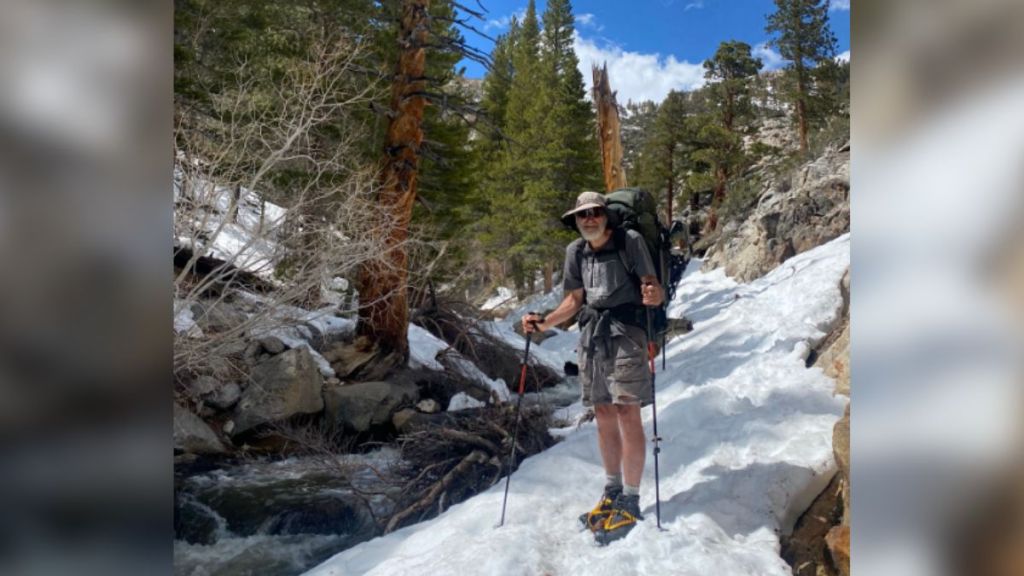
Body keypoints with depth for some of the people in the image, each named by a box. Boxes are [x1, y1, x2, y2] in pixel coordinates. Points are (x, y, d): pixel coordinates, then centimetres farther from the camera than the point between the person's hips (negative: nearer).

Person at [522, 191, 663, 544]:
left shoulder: (629, 241, -5)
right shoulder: (575, 251, 10)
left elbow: (654, 289, -7)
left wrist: (653, 296, -30)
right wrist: (544, 323, 8)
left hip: (625, 332, -5)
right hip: (591, 335, 6)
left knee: (627, 412, -8)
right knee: (603, 413, 10)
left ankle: (630, 502, 2)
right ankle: (612, 492, 23)